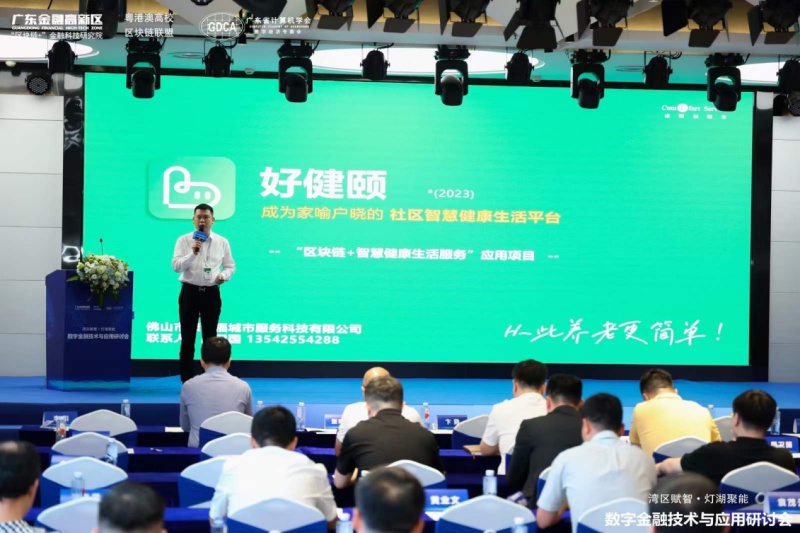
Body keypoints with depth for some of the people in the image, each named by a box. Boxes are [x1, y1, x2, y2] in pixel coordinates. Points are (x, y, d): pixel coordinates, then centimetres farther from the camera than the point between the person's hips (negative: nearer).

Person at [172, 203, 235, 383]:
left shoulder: (222, 242, 4)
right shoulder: (184, 240, -2)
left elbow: (230, 266, 12)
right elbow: (176, 265, -11)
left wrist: (224, 275, -9)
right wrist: (193, 253, -26)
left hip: (211, 293, 2)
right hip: (190, 292, -1)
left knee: (210, 339, 8)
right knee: (188, 340, 2)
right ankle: (187, 381, 9)